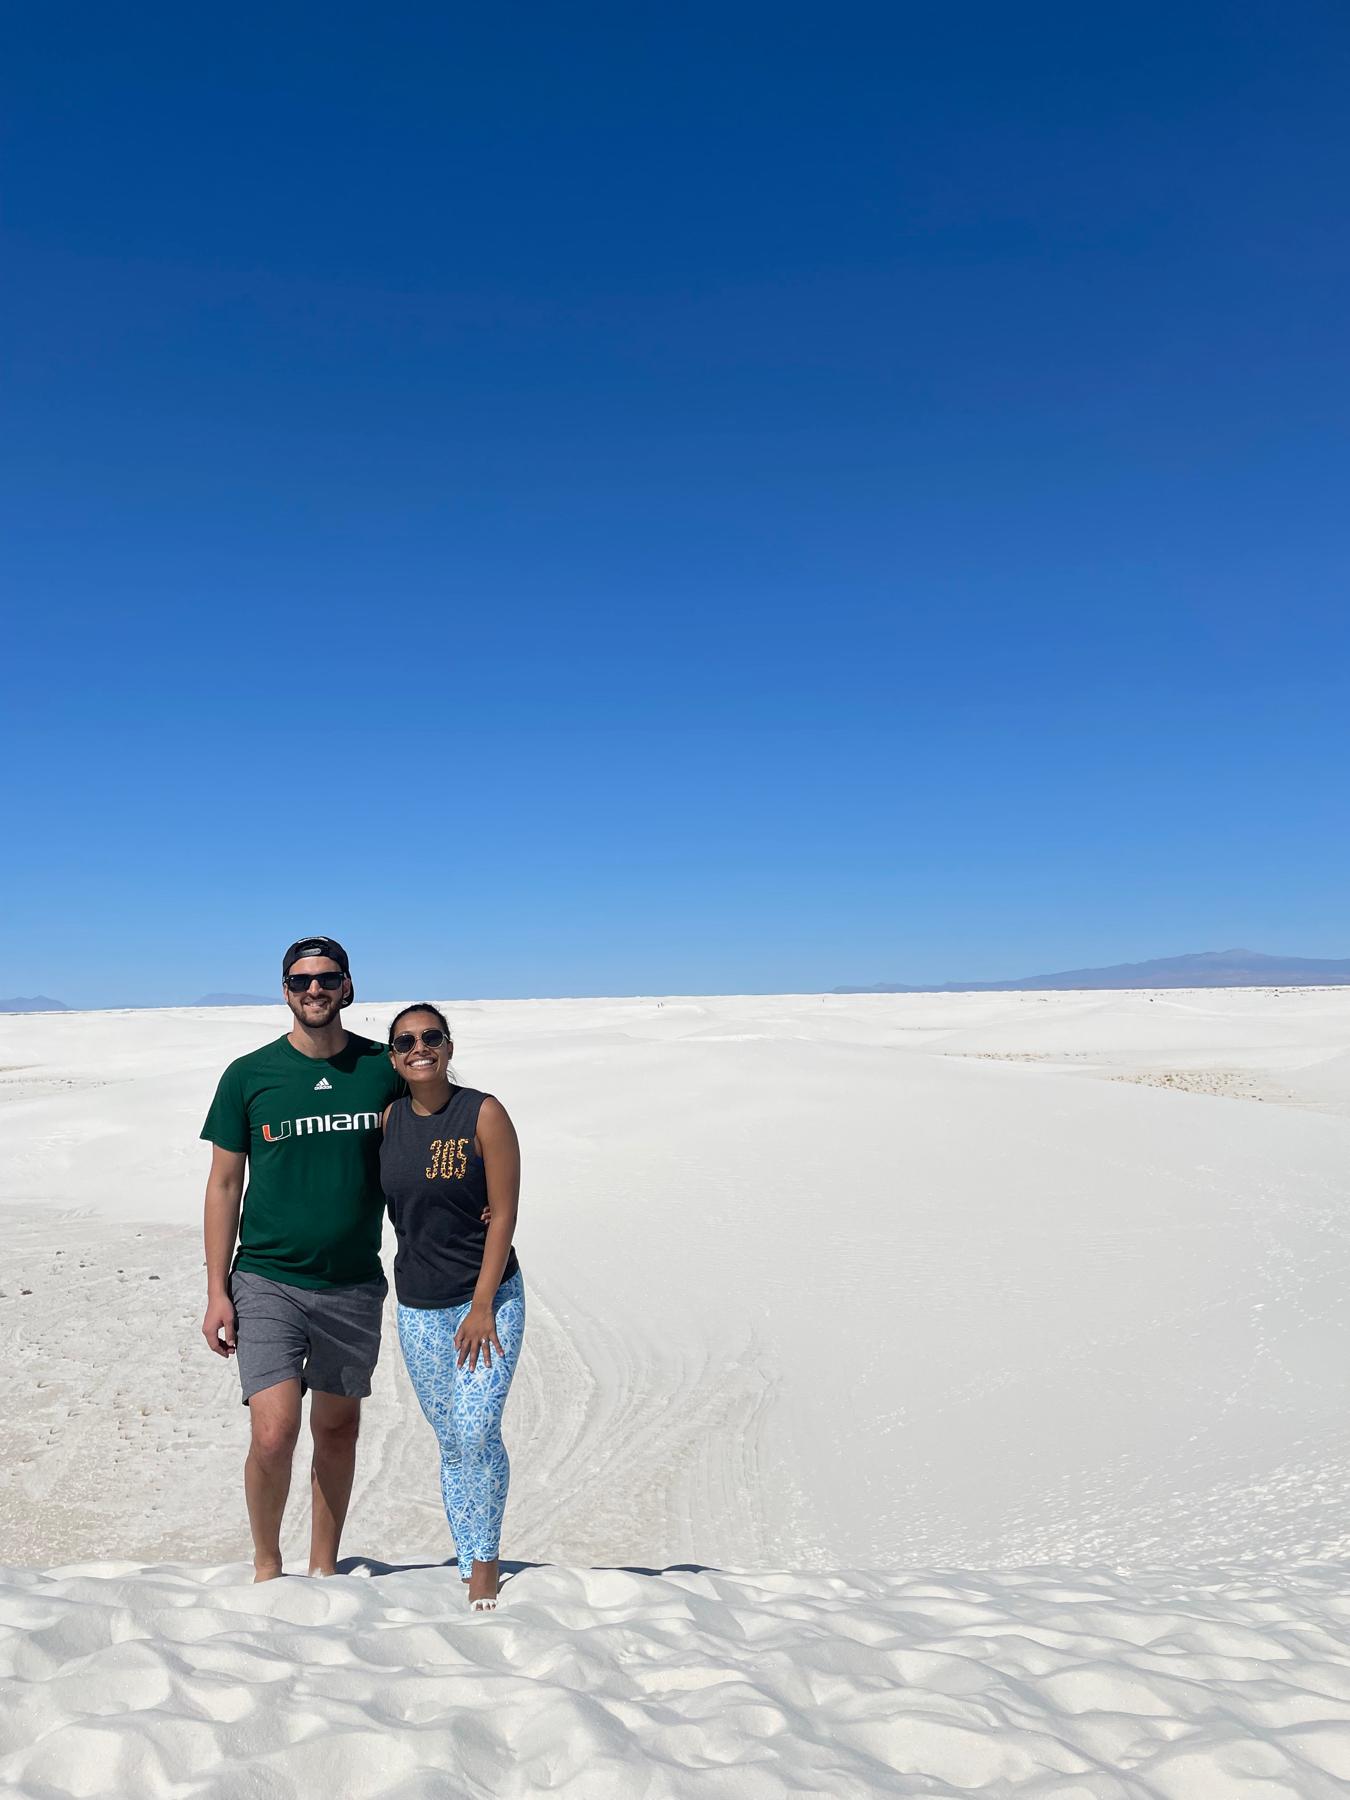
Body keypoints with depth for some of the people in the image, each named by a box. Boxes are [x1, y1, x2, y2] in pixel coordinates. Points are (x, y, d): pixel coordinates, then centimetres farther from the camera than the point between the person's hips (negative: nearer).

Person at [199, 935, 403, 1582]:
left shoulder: (384, 1069, 0)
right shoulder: (249, 1075, -3)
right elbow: (224, 1185, 2)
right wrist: (216, 1291, -1)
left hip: (354, 1285, 2)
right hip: (267, 1281, -2)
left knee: (338, 1429, 13)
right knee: (273, 1436, -10)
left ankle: (324, 1567, 32)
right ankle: (266, 1561, 17)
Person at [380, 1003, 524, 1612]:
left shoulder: (484, 1113, -10)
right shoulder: (389, 1120, 2)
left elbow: (504, 1213, -11)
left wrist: (482, 1306, -14)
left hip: (489, 1298, -4)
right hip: (417, 1306, 4)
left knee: (478, 1432, -11)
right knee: (452, 1442, 10)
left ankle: (485, 1563, 8)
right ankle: (468, 1563, 23)